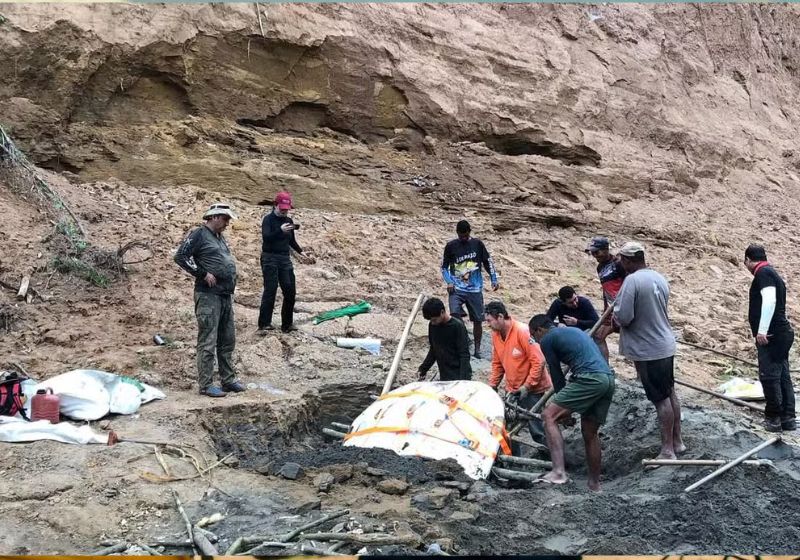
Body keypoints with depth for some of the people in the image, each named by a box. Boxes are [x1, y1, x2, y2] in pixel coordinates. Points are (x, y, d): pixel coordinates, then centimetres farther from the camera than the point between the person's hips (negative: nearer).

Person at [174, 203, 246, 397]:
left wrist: (230, 281, 13)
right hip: (208, 295, -9)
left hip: (226, 296, 9)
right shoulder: (198, 235, -6)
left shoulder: (220, 237, 19)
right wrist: (203, 274, -15)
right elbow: (180, 256, -15)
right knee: (208, 342, -5)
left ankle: (228, 380, 22)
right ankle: (206, 385, -1)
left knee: (227, 341, 13)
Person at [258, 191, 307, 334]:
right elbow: (266, 237, -22)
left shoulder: (289, 221, 12)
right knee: (270, 290, -10)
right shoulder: (268, 219, -6)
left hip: (285, 259, 6)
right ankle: (264, 324, -7)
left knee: (290, 291, 4)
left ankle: (287, 324, 13)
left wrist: (300, 251, 12)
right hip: (270, 258, -6)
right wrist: (280, 230, -34)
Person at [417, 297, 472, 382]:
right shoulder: (432, 326, 4)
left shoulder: (457, 326, -14)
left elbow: (464, 355, -15)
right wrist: (423, 368, 12)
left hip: (458, 375, -6)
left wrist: (463, 379, -23)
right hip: (444, 376, 6)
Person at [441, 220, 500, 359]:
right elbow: (444, 267, 7)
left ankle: (477, 349, 21)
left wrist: (494, 279, 1)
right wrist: (449, 282, -8)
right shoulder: (451, 246, 1)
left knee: (478, 320, 5)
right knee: (455, 314, -25)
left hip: (475, 289, 1)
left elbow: (488, 262, 10)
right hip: (456, 288, -1)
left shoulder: (477, 244, 2)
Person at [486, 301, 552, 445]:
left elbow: (539, 361, -22)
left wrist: (527, 386, -20)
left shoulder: (522, 332, -20)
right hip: (513, 390, 7)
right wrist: (492, 385, 7)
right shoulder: (496, 335, 2)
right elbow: (497, 363, 13)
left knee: (536, 429, -5)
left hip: (533, 389, -7)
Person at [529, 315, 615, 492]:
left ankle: (558, 472, -21)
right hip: (609, 378, 9)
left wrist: (564, 407, 16)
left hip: (590, 378, -9)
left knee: (549, 415, -8)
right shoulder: (574, 330, 30)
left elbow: (556, 373, 6)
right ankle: (594, 484, 29)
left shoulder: (547, 340, 5)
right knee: (590, 432, 20)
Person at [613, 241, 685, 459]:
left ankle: (668, 450, 6)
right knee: (670, 393, 16)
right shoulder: (660, 278, 7)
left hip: (648, 350, -8)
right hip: (666, 345, 8)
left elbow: (623, 317, -22)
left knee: (661, 399, -2)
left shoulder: (632, 280, -20)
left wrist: (615, 315, 1)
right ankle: (677, 441, 27)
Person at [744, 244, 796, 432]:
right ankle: (788, 418, 15)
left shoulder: (763, 272, -10)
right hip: (781, 333, 10)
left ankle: (773, 418, 3)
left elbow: (769, 300, -24)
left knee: (769, 376, -3)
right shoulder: (772, 273, 20)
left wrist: (762, 330, -26)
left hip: (772, 335, -10)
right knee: (783, 376, 11)